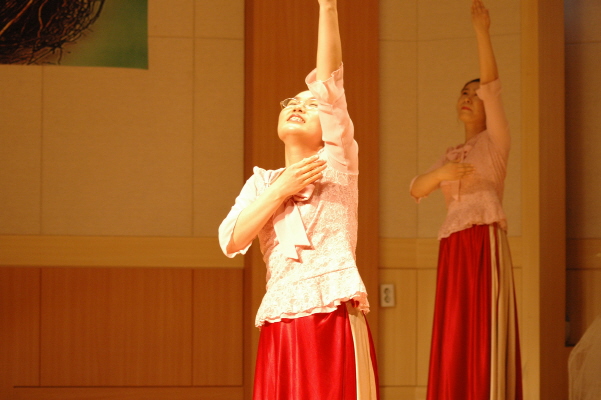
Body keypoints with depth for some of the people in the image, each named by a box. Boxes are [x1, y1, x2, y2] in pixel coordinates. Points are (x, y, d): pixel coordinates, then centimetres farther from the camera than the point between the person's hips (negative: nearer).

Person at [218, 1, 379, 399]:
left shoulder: (337, 165, 8)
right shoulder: (261, 181, 18)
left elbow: (329, 81, -2)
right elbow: (231, 241, 3)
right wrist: (282, 190, -3)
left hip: (336, 323, -3)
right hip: (281, 329, 3)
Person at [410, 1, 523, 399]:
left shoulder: (495, 141, 6)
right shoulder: (452, 154, 23)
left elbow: (492, 85, -8)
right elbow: (416, 189, 11)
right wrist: (442, 172, -10)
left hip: (485, 242, -6)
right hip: (453, 248, 6)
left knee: (484, 334, -11)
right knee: (454, 340, 1)